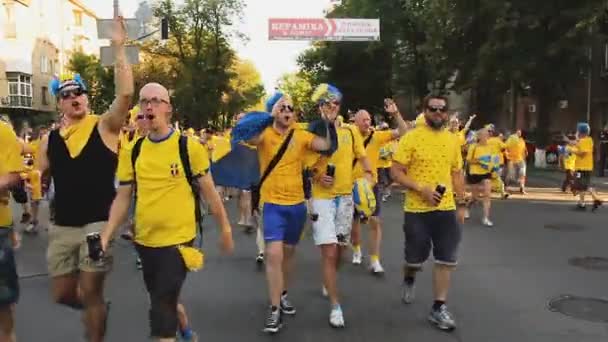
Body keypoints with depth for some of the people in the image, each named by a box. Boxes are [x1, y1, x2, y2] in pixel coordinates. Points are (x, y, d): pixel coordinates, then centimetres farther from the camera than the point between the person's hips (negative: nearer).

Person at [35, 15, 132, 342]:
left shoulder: (104, 127, -6)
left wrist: (119, 48, -23)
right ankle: (95, 309, 45)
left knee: (91, 293, 3)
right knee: (63, 294, 14)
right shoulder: (50, 139, 6)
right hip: (62, 227, 5)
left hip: (98, 223, -5)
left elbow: (125, 94, -21)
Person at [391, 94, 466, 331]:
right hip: (417, 210, -4)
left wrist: (461, 204, 11)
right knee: (415, 259, 7)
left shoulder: (452, 140, 8)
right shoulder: (411, 137, -8)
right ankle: (409, 280, 42)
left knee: (446, 260, 3)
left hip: (447, 209, 4)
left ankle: (438, 308, 15)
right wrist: (421, 189, -21)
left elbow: (457, 174, 15)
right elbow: (396, 172, -10)